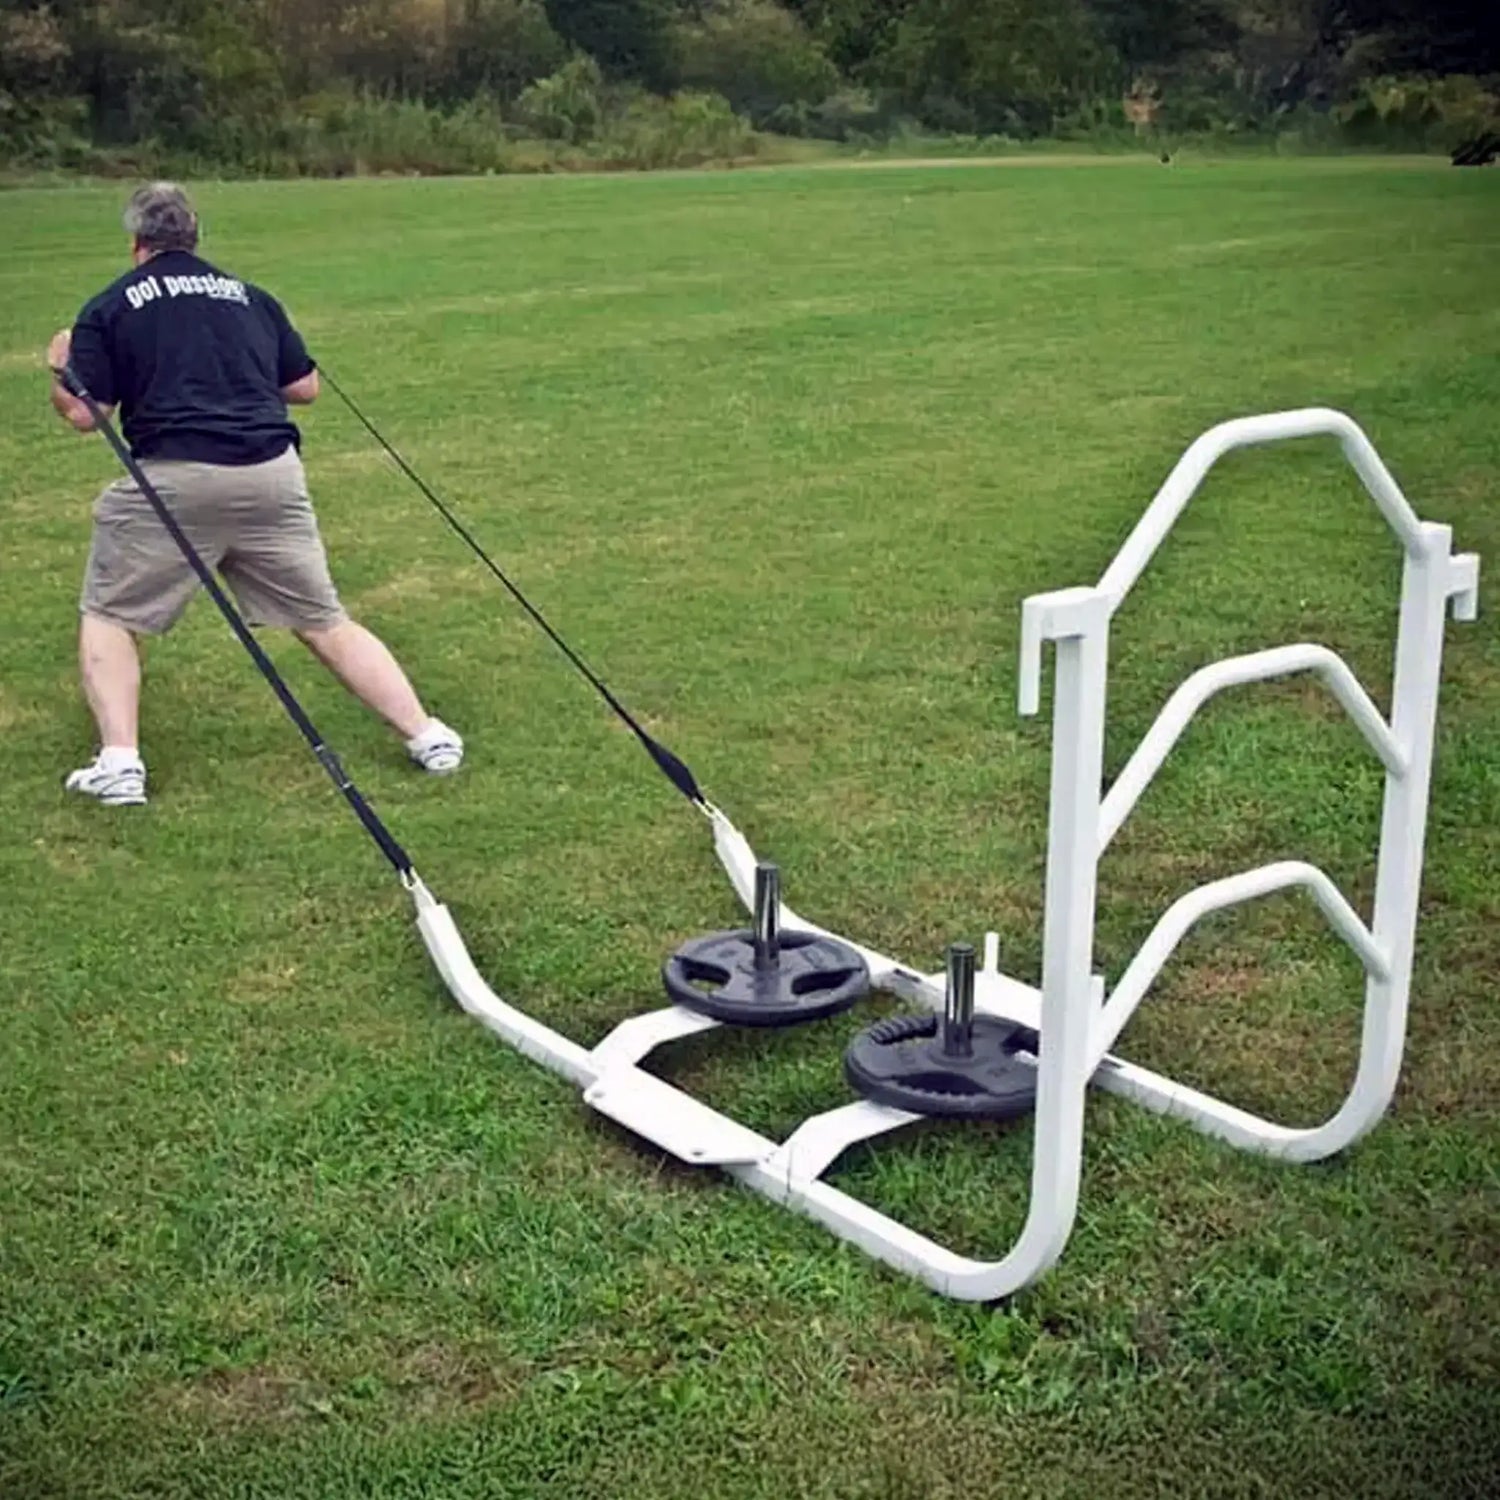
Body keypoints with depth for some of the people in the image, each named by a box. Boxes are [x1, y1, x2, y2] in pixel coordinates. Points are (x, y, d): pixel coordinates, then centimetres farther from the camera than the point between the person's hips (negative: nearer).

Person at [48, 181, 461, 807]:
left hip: (174, 479, -3)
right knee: (324, 623, 14)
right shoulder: (250, 296, 18)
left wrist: (58, 369, 24)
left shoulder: (109, 308, 8)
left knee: (107, 616, 15)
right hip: (272, 474, 3)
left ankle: (119, 760, -1)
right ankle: (426, 734, 9)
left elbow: (84, 412, 3)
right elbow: (306, 387, 19)